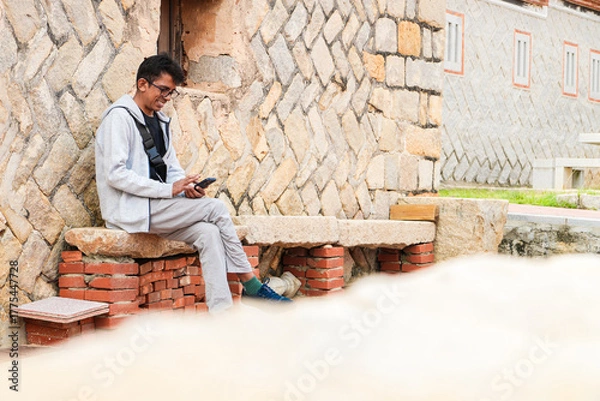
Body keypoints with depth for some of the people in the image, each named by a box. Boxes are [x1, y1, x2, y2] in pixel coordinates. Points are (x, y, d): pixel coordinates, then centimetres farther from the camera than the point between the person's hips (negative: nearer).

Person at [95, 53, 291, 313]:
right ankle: (252, 287, -8)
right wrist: (169, 189, -21)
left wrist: (186, 187, -5)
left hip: (155, 207, 8)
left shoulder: (159, 121, 19)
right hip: (130, 210, -8)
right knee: (216, 208, -17)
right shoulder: (119, 117, -8)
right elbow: (115, 174, -17)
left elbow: (172, 168, 20)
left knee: (208, 232, -19)